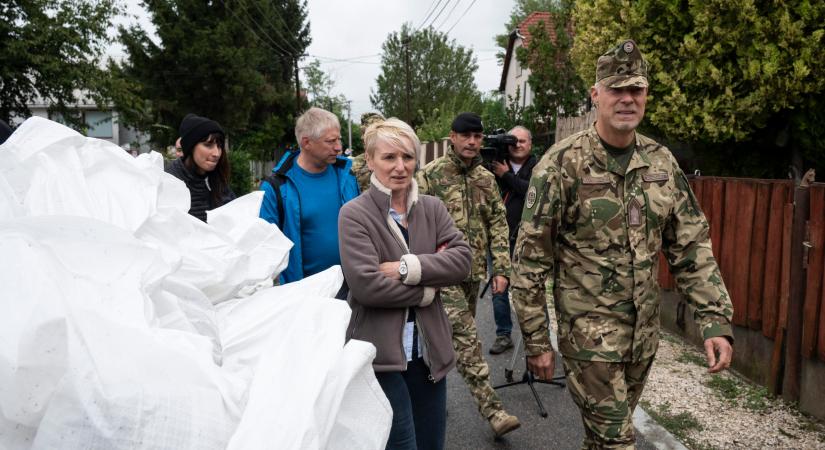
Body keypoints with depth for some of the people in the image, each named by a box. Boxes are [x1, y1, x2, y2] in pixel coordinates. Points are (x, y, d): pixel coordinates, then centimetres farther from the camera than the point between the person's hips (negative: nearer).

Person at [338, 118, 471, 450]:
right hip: (381, 352, -5)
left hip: (429, 349, 5)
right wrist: (428, 289, -10)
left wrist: (408, 267, -19)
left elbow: (462, 258, -7)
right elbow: (366, 285, -20)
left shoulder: (432, 208, 6)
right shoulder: (354, 214, -10)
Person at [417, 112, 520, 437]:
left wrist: (501, 269, 2)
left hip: (473, 270, 6)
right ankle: (492, 409, -6)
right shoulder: (430, 175, -7)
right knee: (467, 339, -10)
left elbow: (498, 225, 9)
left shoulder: (486, 178, 8)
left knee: (456, 338, 15)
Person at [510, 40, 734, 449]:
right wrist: (536, 340, -10)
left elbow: (692, 247, 6)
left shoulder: (662, 162, 3)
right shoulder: (562, 164, -13)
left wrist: (717, 320, -3)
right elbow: (530, 259, -11)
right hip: (589, 327, -5)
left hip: (645, 327, 5)